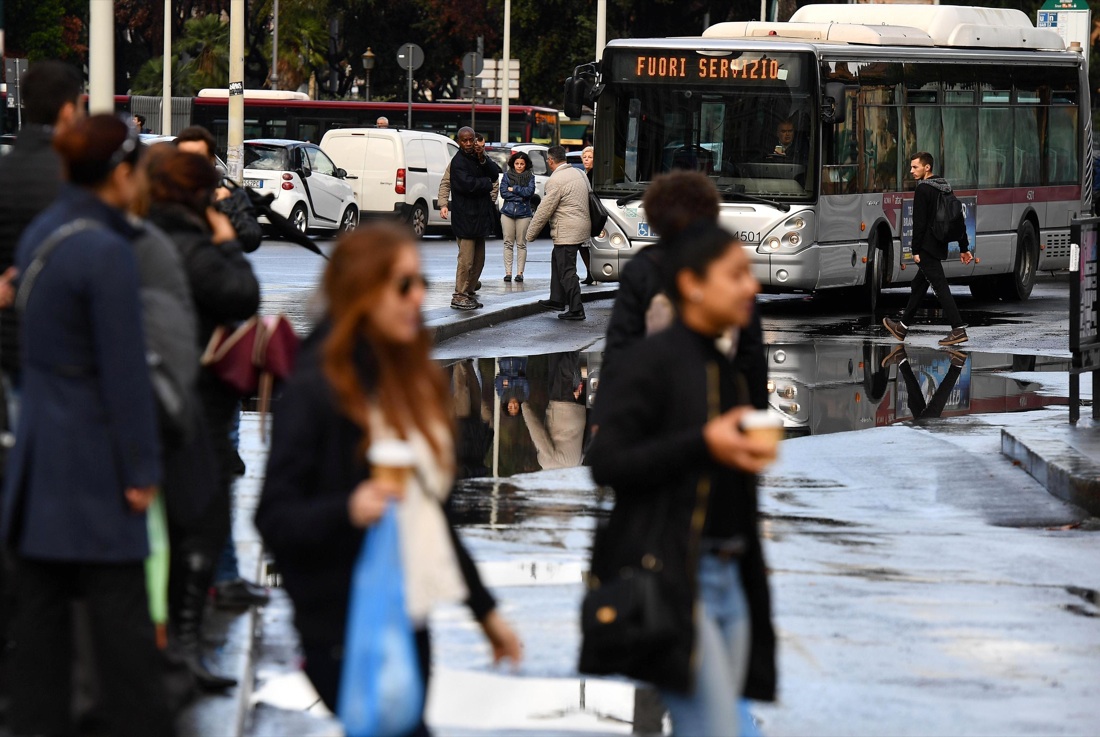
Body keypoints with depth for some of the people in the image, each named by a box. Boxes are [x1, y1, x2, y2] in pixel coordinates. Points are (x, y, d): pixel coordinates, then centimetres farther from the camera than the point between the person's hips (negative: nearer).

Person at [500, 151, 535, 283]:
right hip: (508, 212, 1)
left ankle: (520, 272, 3)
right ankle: (508, 272, 2)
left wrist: (513, 189, -7)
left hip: (524, 213, -1)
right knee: (508, 243, 0)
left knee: (521, 244, 0)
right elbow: (503, 192, -2)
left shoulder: (530, 177, 7)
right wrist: (521, 196, -7)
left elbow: (530, 191, -8)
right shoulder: (507, 175, 8)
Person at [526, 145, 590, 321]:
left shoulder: (556, 181, -17)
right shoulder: (577, 173, 11)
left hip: (567, 233, -10)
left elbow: (544, 210, -15)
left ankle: (576, 310, -6)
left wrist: (531, 233, -4)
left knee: (567, 270, -5)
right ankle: (557, 300, 30)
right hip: (580, 226, 10)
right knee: (557, 261, 23)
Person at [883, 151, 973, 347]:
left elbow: (919, 222, -17)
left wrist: (916, 250, -15)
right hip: (940, 247, 9)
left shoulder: (923, 189, -12)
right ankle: (902, 327, 27)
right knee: (918, 285, 18)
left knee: (940, 287, -11)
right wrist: (964, 248, 18)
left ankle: (958, 329, -16)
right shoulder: (945, 188, 15)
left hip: (927, 248, -9)